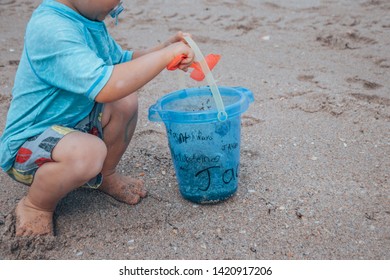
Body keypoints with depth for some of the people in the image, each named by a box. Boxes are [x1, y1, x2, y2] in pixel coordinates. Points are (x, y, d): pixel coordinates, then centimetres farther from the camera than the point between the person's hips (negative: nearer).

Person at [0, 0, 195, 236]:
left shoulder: (90, 19, 0)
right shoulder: (49, 28, -29)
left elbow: (123, 61, 13)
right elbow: (107, 87, -40)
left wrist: (167, 47, -5)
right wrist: (167, 54, -28)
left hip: (70, 126, 9)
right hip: (25, 146, -8)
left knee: (127, 102, -8)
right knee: (90, 151, -36)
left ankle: (105, 177, 14)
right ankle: (36, 207, -4)